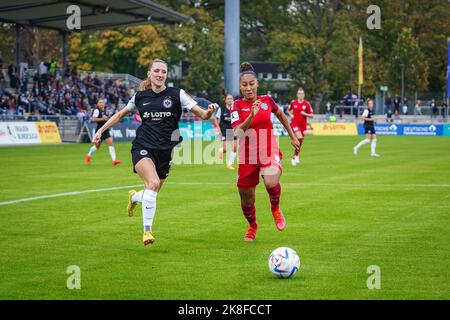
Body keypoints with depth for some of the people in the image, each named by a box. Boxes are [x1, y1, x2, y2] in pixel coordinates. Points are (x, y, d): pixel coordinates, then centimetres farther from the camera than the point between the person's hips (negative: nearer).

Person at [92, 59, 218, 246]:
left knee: (152, 193, 8)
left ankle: (134, 197, 47)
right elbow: (120, 115, 22)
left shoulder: (177, 94, 0)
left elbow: (202, 115, -4)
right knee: (153, 183, -27)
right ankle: (147, 230, -18)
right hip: (143, 148, -2)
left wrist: (210, 111, -26)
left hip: (165, 151, 2)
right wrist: (101, 130, 18)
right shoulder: (140, 96, 5)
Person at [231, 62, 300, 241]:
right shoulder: (237, 106, -4)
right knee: (247, 201, 7)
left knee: (271, 183, -32)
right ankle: (252, 226, 40)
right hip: (247, 157, 0)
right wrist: (251, 115, -32)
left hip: (270, 154, 0)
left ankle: (275, 209, 1)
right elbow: (237, 132, -19)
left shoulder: (267, 101, 2)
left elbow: (281, 116, 23)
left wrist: (293, 137, 26)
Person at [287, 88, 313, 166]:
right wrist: (291, 115, 0)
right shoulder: (293, 103, 1)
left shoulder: (307, 104, -1)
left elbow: (311, 115, 0)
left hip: (303, 125, 2)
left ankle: (294, 157, 30)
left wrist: (305, 114, -18)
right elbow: (288, 110, 20)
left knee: (300, 142, 10)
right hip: (295, 123, -2)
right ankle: (296, 156, -12)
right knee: (299, 138, -25)